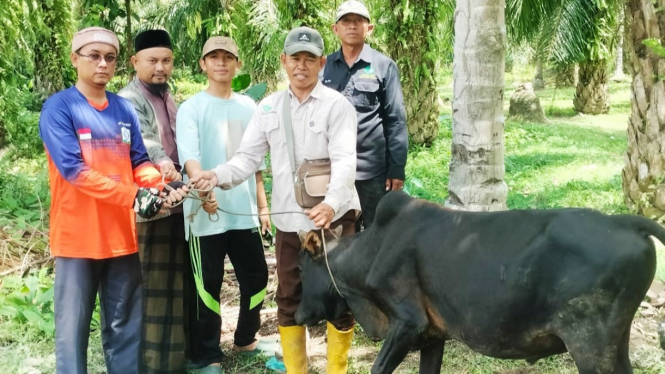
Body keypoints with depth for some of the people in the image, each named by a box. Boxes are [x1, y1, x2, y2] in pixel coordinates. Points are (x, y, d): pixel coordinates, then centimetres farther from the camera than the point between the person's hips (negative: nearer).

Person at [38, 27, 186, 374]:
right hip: (77, 236, -5)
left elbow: (139, 162, 10)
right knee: (73, 326, 2)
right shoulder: (58, 107, -7)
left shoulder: (125, 109, 10)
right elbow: (73, 168, -16)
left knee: (125, 324, 12)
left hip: (121, 234, 5)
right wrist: (133, 196, -22)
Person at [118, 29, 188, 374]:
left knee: (175, 280, 14)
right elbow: (141, 137, -27)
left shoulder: (169, 99, 18)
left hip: (176, 201, 8)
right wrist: (162, 161, -45)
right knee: (150, 284, -4)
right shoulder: (129, 99, -8)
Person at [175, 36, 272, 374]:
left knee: (256, 276, 12)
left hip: (244, 211, 5)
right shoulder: (191, 108, -3)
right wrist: (204, 187, -35)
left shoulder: (248, 107, 12)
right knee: (207, 284, 1)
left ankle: (245, 339, 33)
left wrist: (263, 204, 14)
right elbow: (189, 156, -17)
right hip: (206, 212, -4)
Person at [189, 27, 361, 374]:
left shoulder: (337, 105, -6)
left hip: (333, 217, -4)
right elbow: (248, 157, 4)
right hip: (289, 221, 4)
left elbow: (344, 160, -17)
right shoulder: (269, 107, 8)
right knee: (288, 299, 13)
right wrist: (218, 175, -17)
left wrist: (332, 203, -34)